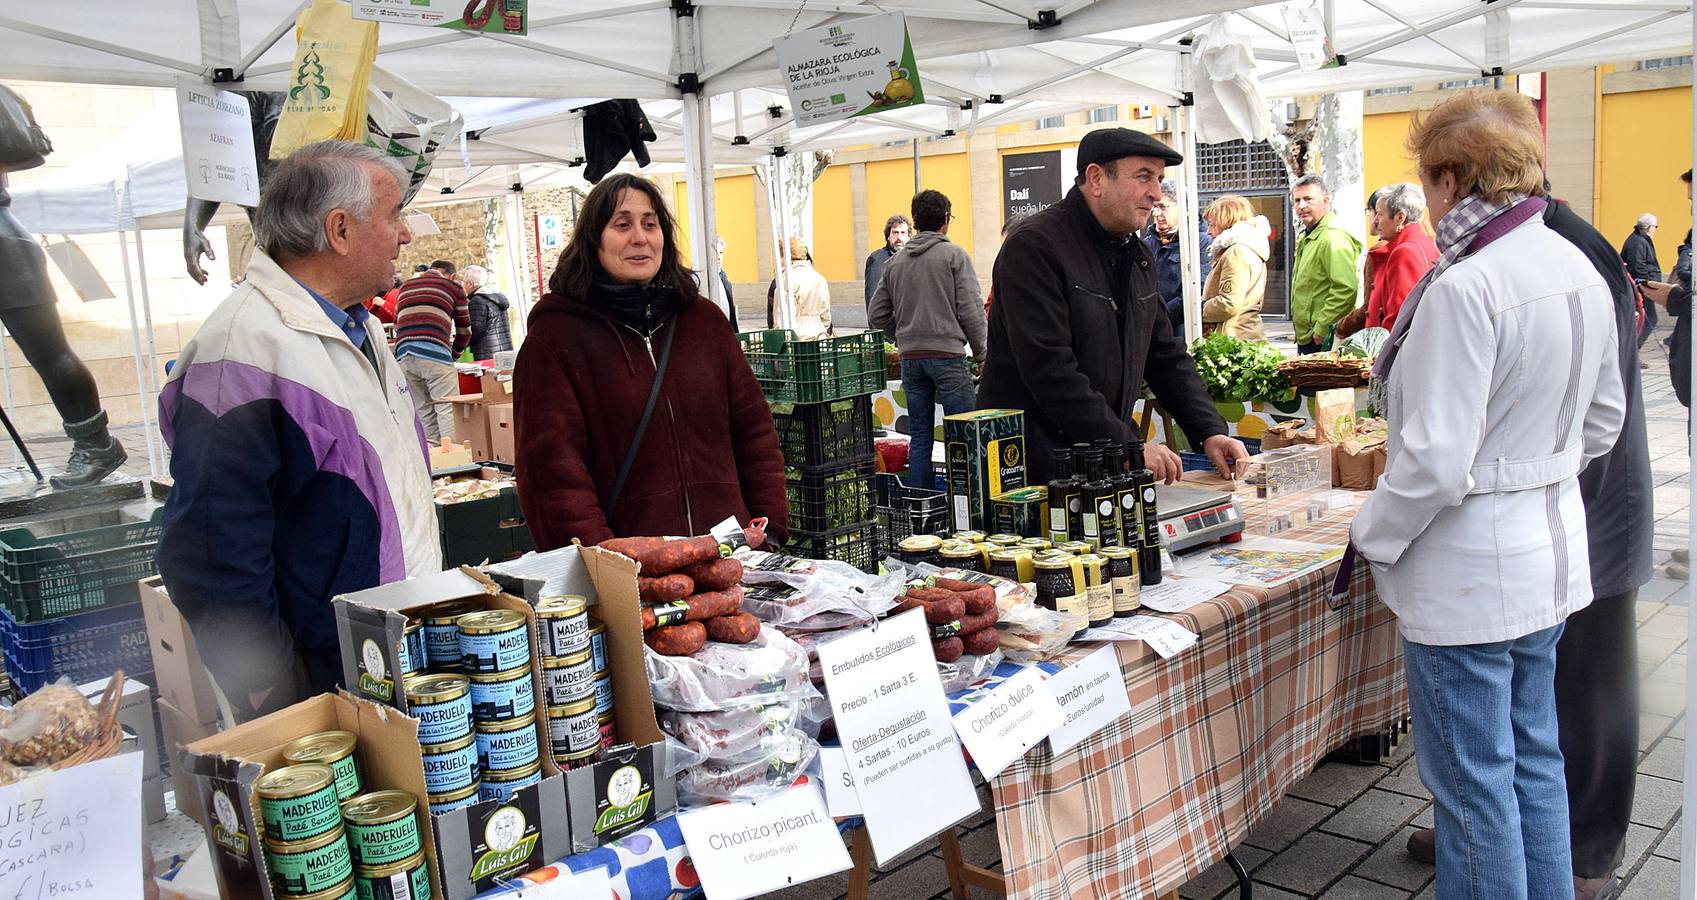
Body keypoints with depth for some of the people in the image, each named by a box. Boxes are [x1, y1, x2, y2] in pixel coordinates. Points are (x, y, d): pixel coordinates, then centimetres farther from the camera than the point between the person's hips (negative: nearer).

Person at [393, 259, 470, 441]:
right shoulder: (452, 286, 15)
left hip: (403, 355, 5)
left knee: (423, 412, 9)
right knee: (448, 410, -7)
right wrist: (453, 354, 33)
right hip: (434, 354, -5)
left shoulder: (405, 286, 28)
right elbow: (464, 330, 18)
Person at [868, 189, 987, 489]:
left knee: (920, 436, 10)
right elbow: (971, 311, -8)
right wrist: (981, 352, 3)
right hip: (947, 355, -5)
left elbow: (877, 315, 12)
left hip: (910, 359, 5)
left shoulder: (895, 261, 11)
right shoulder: (954, 255, -4)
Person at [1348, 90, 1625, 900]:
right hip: (1550, 550, 9)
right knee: (1534, 759, 22)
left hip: (1468, 569, -9)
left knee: (1472, 781, 6)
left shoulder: (1462, 288, -23)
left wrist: (1369, 537, -10)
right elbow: (1603, 419, 15)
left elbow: (1435, 458, -24)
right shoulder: (1581, 270, 5)